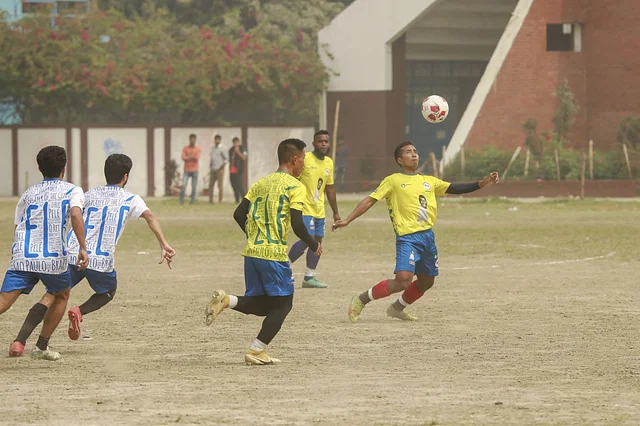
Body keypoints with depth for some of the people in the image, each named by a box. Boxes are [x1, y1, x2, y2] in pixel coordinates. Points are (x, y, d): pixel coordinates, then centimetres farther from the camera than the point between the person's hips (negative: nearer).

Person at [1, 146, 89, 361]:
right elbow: (75, 215, -12)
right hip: (53, 259, -2)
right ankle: (41, 347, 25)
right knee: (61, 296, 25)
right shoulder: (72, 191, 9)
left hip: (21, 256, 2)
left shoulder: (28, 194, 21)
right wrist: (83, 248, -15)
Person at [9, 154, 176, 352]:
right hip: (101, 260, -2)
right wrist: (164, 245, -13)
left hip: (72, 254, 2)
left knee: (50, 297, 1)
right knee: (108, 293, 28)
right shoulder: (130, 199, 10)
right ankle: (80, 311, -2)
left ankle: (20, 341, -16)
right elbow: (149, 217, -6)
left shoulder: (90, 195, 19)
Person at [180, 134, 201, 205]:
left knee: (194, 186, -1)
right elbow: (183, 158, -5)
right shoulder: (185, 148, 6)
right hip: (186, 170, 0)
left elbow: (197, 158, -7)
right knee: (183, 185, -9)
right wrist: (192, 158, -11)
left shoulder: (198, 149, 5)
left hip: (194, 170, 0)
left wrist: (188, 158, -8)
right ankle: (182, 200, -4)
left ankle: (192, 200, 6)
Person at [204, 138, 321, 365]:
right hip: (275, 254, -7)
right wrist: (313, 245, 3)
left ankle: (226, 300, -9)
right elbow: (297, 225, -14)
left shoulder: (261, 183, 16)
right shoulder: (295, 187, -5)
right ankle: (257, 351, 0)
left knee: (262, 304, 16)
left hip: (251, 252, 7)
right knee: (283, 303, 7)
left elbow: (239, 214, 12)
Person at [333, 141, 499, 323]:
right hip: (408, 238, -7)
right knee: (403, 281, -21)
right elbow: (370, 201, -2)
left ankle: (396, 308, 37)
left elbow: (455, 188, 12)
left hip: (428, 236, 7)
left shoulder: (429, 181, 16)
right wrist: (347, 221, -9)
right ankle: (360, 301, -6)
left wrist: (481, 184, -1)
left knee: (426, 282, 14)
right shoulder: (393, 181, 1)